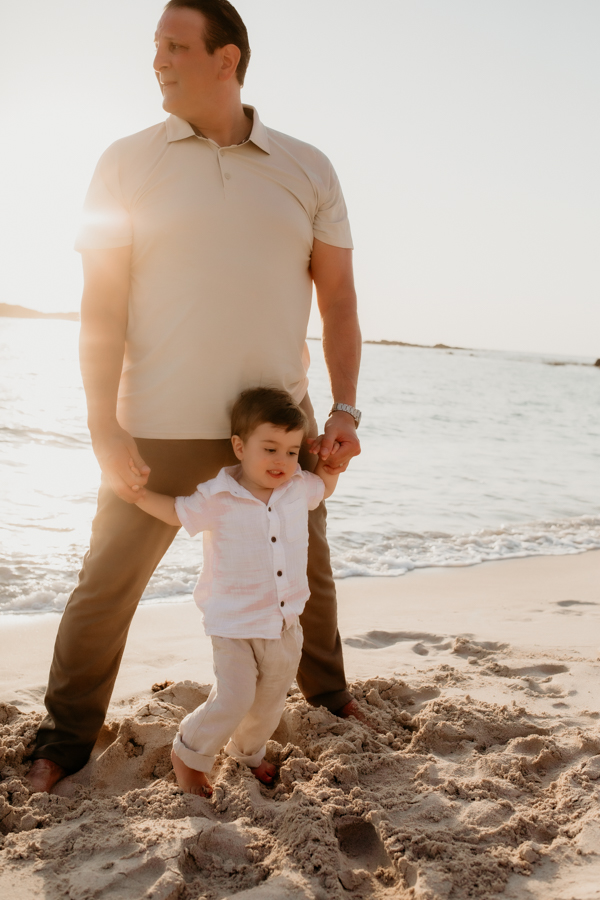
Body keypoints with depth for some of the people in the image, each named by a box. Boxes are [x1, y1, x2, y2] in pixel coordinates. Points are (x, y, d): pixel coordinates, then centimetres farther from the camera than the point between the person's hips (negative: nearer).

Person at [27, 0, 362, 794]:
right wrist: (104, 427, -11)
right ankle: (68, 734, 24)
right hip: (161, 426, -1)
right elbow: (102, 305, -5)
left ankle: (327, 691, 42)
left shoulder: (308, 170, 4)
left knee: (305, 571, 18)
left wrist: (344, 412, -1)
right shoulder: (128, 162, 0)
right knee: (108, 582, 5)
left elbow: (339, 301, 6)